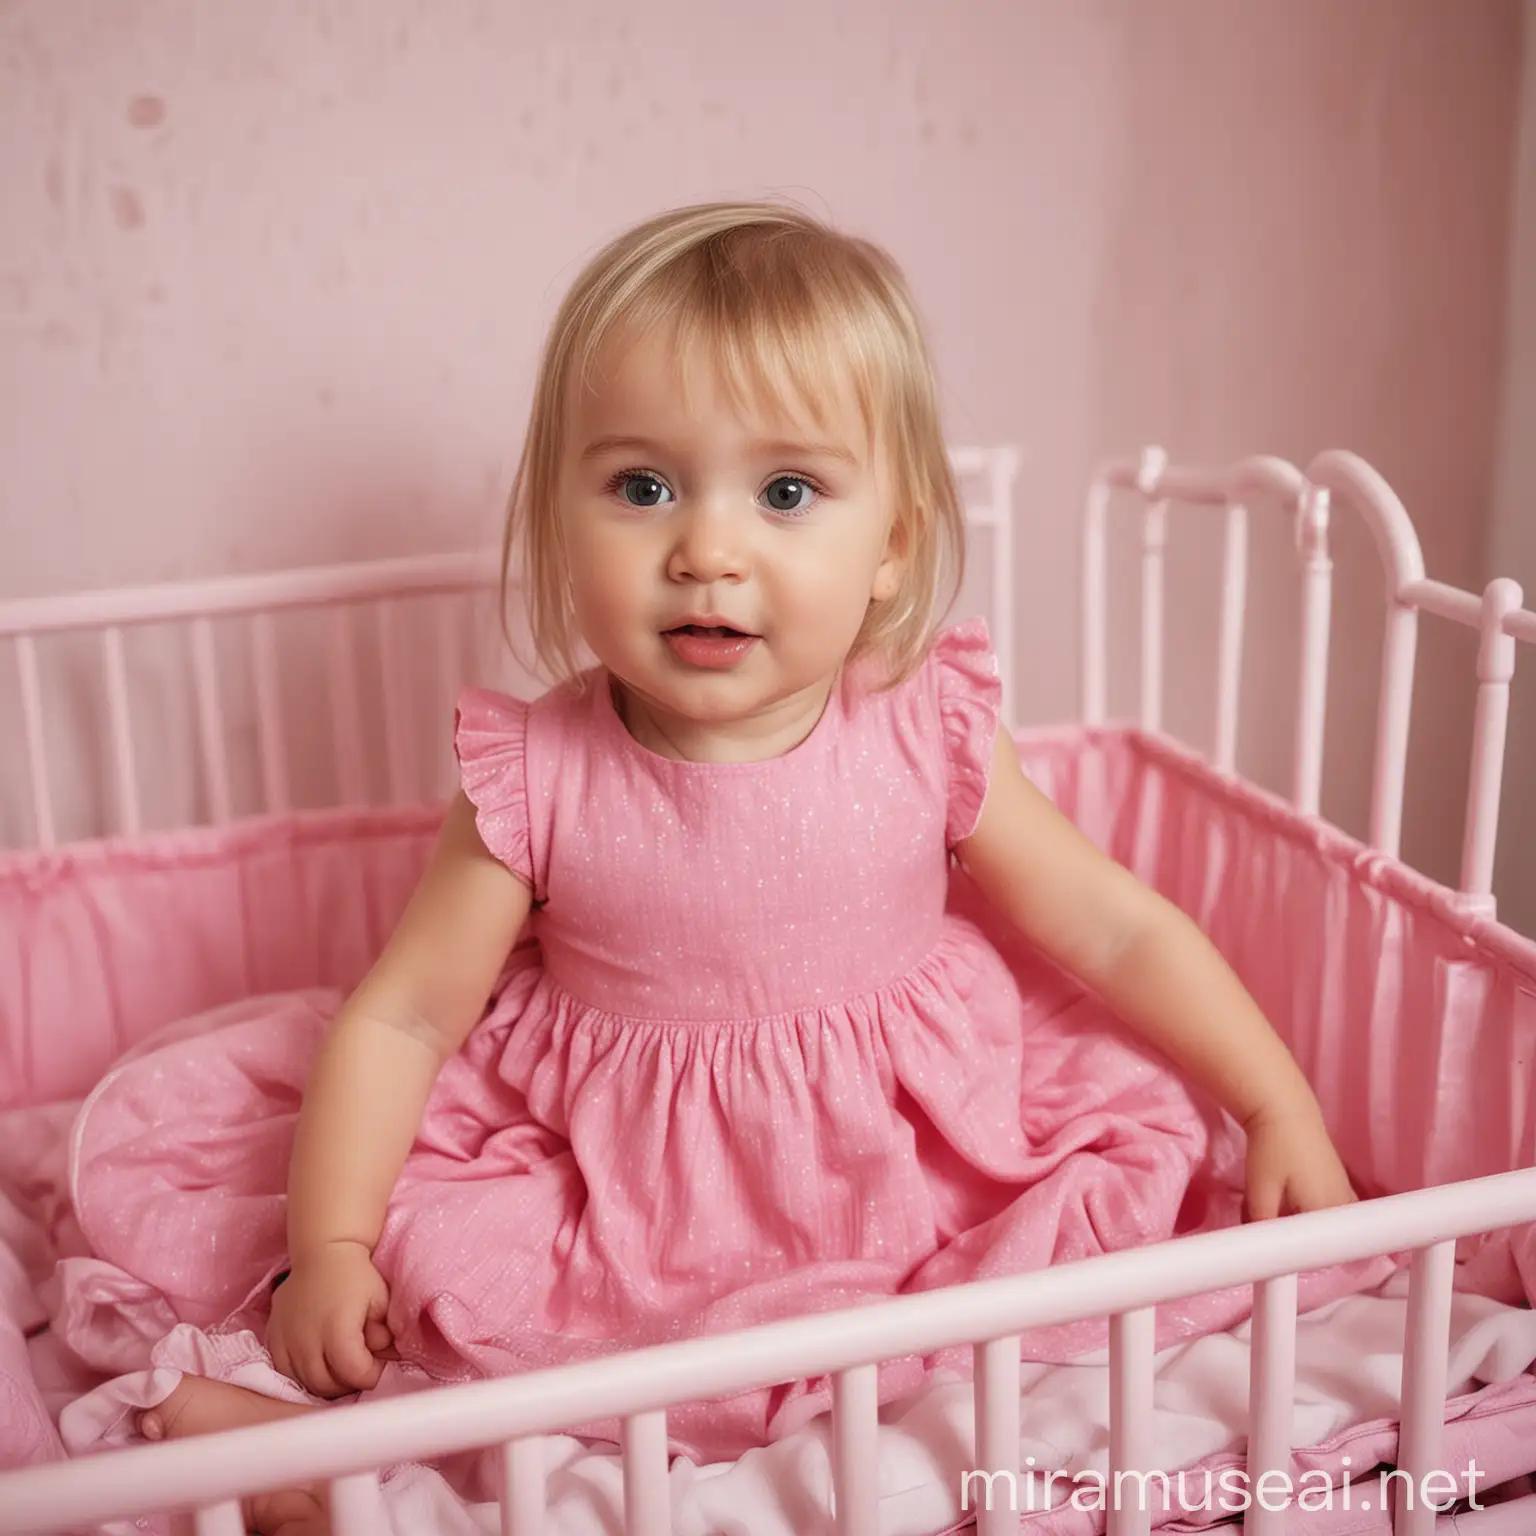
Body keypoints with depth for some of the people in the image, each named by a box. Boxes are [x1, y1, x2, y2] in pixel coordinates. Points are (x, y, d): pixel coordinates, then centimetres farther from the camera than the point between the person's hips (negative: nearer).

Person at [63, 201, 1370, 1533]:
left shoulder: (925, 738, -13)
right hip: (615, 1174, -2)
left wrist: (1280, 1111, -6)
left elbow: (1119, 930, -5)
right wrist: (329, 1246, -18)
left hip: (906, 1151, 3)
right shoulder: (535, 776, -15)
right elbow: (405, 1014, -11)